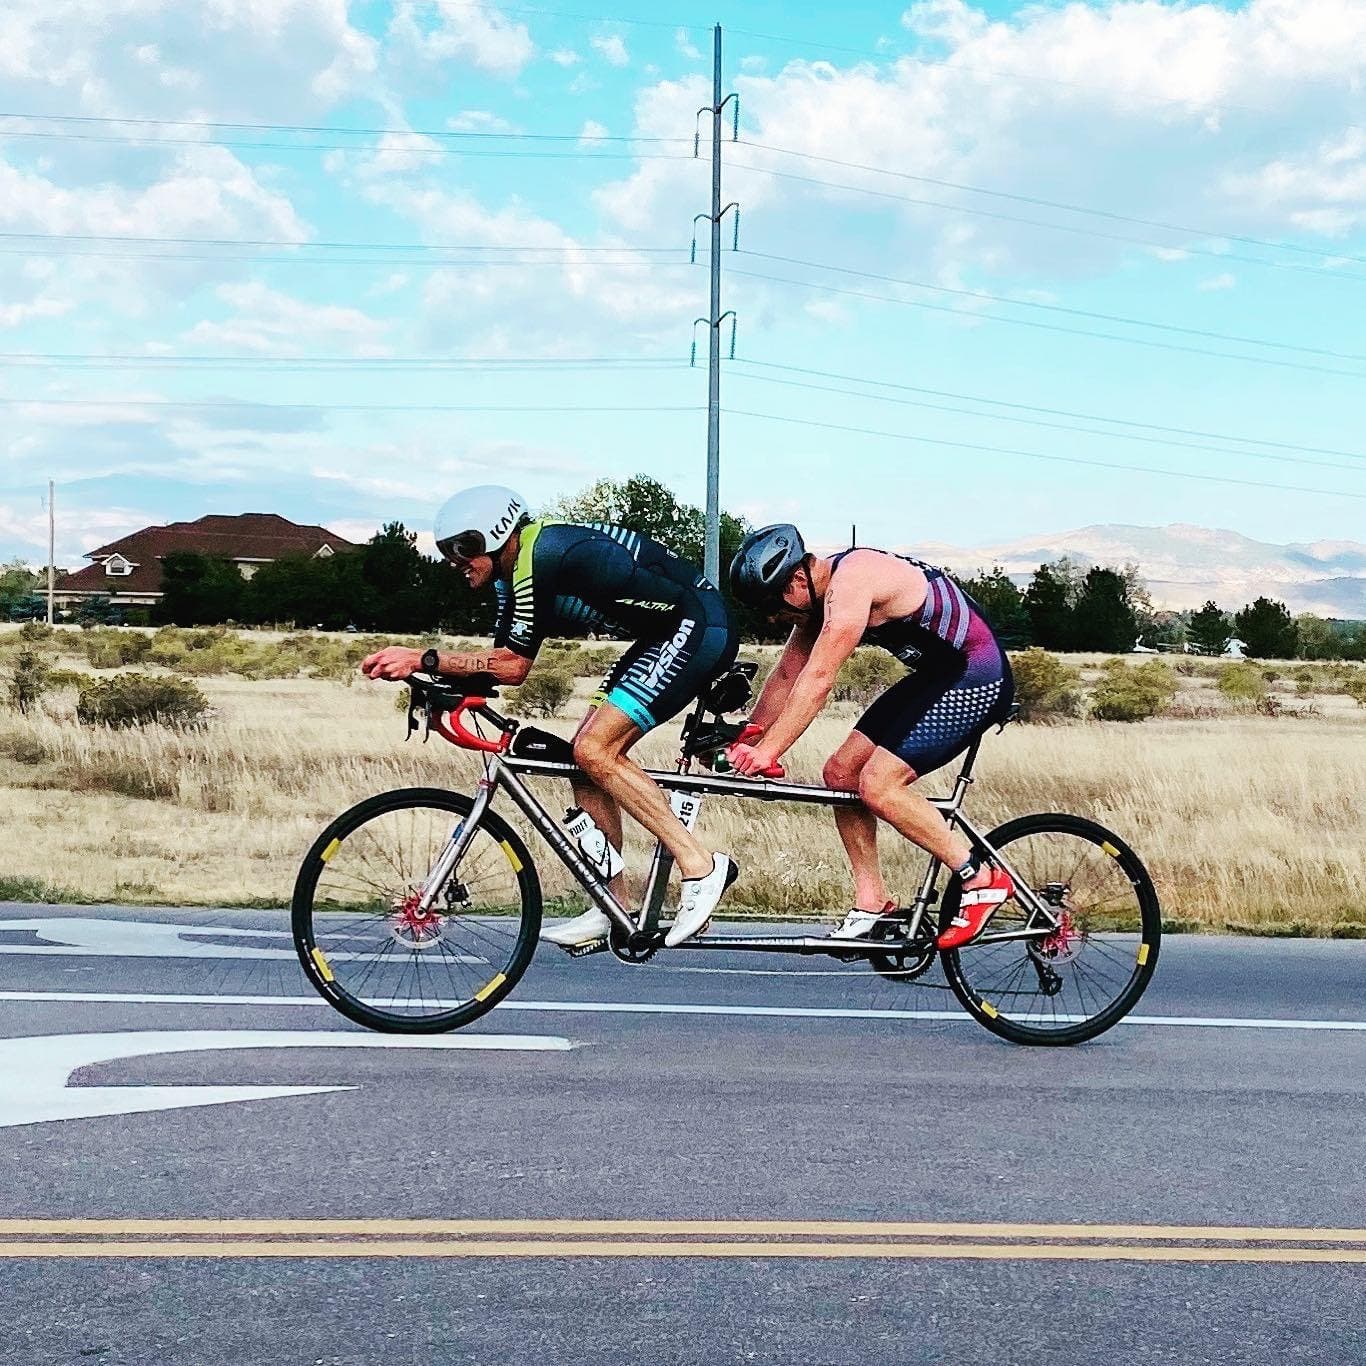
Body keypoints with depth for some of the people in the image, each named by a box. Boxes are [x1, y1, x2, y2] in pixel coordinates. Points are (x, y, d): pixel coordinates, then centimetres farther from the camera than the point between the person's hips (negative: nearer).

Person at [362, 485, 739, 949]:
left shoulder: (543, 556, -19)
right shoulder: (517, 569, 11)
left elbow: (512, 663, -15)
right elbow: (510, 664, 8)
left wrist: (421, 660, -11)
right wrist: (418, 663, -1)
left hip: (698, 627, -10)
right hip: (671, 635, 10)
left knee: (595, 751, -16)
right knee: (587, 757, 7)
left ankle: (700, 865, -11)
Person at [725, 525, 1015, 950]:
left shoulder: (850, 582, -24)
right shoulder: (819, 592, 6)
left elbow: (817, 679, -28)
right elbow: (787, 674, 12)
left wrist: (768, 751, -28)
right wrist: (746, 742, 9)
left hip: (978, 679, -10)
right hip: (936, 675, 10)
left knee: (877, 783, -18)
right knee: (841, 772, 5)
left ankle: (982, 880, -10)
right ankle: (871, 903, 10)